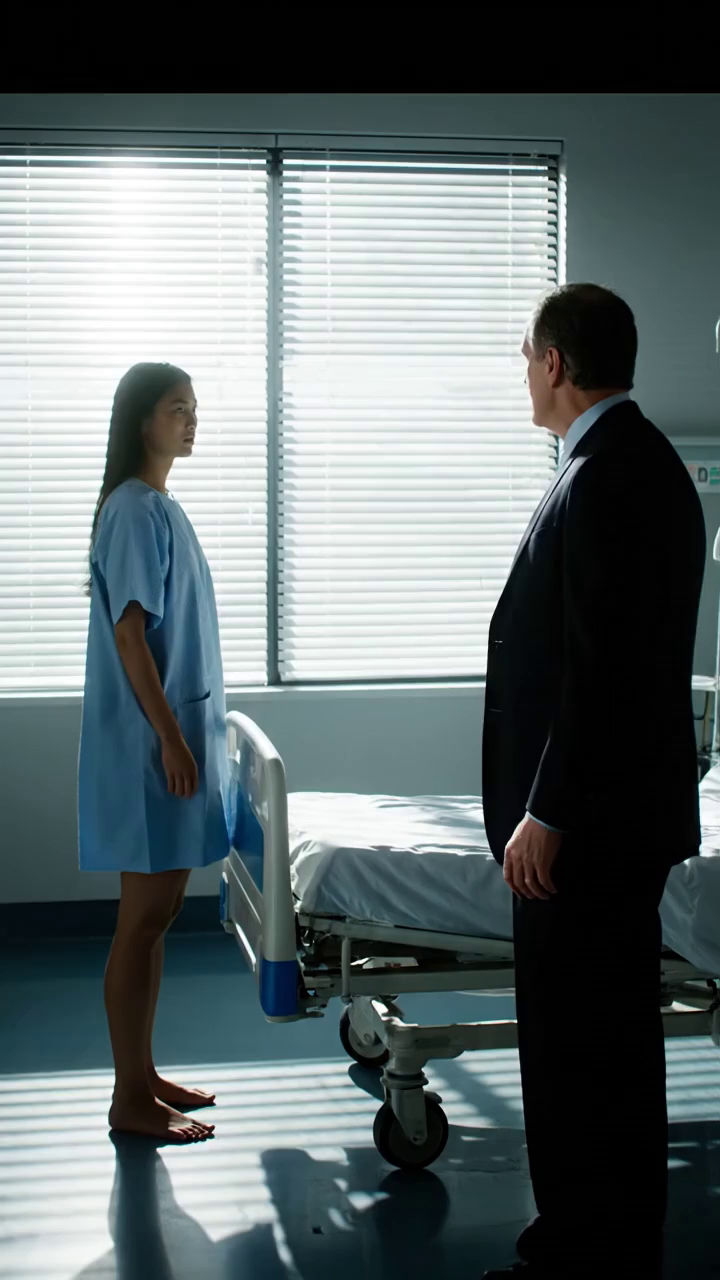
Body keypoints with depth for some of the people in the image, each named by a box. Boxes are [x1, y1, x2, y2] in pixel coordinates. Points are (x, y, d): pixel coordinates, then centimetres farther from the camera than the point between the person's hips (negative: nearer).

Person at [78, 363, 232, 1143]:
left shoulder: (160, 507, 15)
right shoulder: (134, 510, -14)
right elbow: (130, 635, -19)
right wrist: (170, 739, -20)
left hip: (175, 732, 10)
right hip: (148, 743, -10)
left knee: (159, 912, 14)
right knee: (144, 918, -4)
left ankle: (144, 1075, 23)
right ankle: (131, 1099, 5)